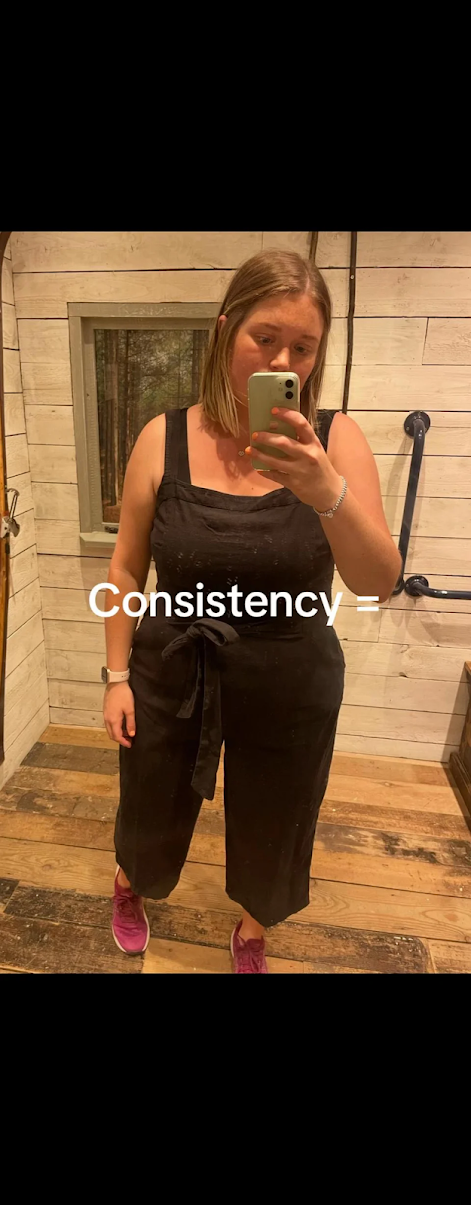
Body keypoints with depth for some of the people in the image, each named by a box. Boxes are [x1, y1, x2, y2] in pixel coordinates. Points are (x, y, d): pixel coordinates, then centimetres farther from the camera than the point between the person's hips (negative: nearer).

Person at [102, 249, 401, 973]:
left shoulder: (335, 440, -12)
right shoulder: (164, 439, -10)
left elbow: (379, 584, -19)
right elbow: (126, 570, -2)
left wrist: (327, 493, -35)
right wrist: (118, 676, -1)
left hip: (290, 688, 0)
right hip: (171, 675, 1)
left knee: (270, 832, 23)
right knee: (150, 812, 26)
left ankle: (251, 936, 58)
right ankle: (129, 887, 64)